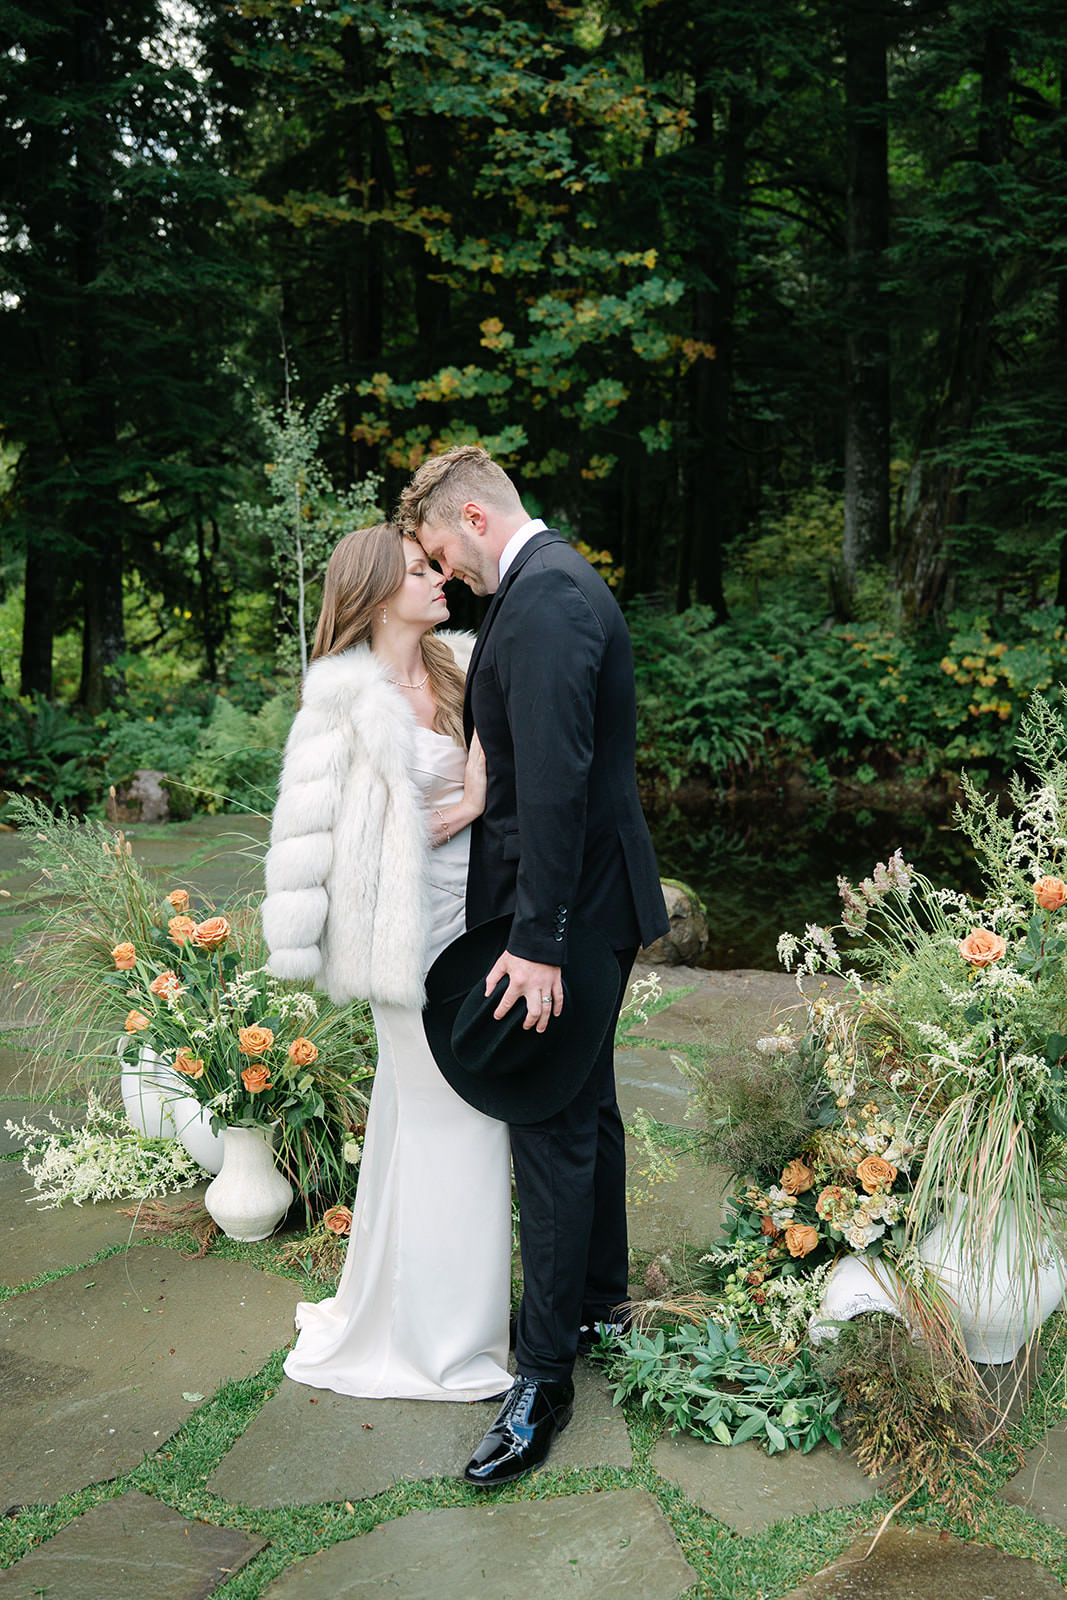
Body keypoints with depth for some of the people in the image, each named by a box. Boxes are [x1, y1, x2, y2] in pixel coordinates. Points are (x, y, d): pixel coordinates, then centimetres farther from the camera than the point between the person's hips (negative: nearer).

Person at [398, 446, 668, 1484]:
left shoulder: (542, 598, -19)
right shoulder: (556, 582, 14)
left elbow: (555, 777, -27)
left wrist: (536, 938, -27)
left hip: (568, 906, -11)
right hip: (588, 902, 11)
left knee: (554, 1132, -3)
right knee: (585, 1107, 21)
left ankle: (544, 1377, 10)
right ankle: (598, 1299, 39)